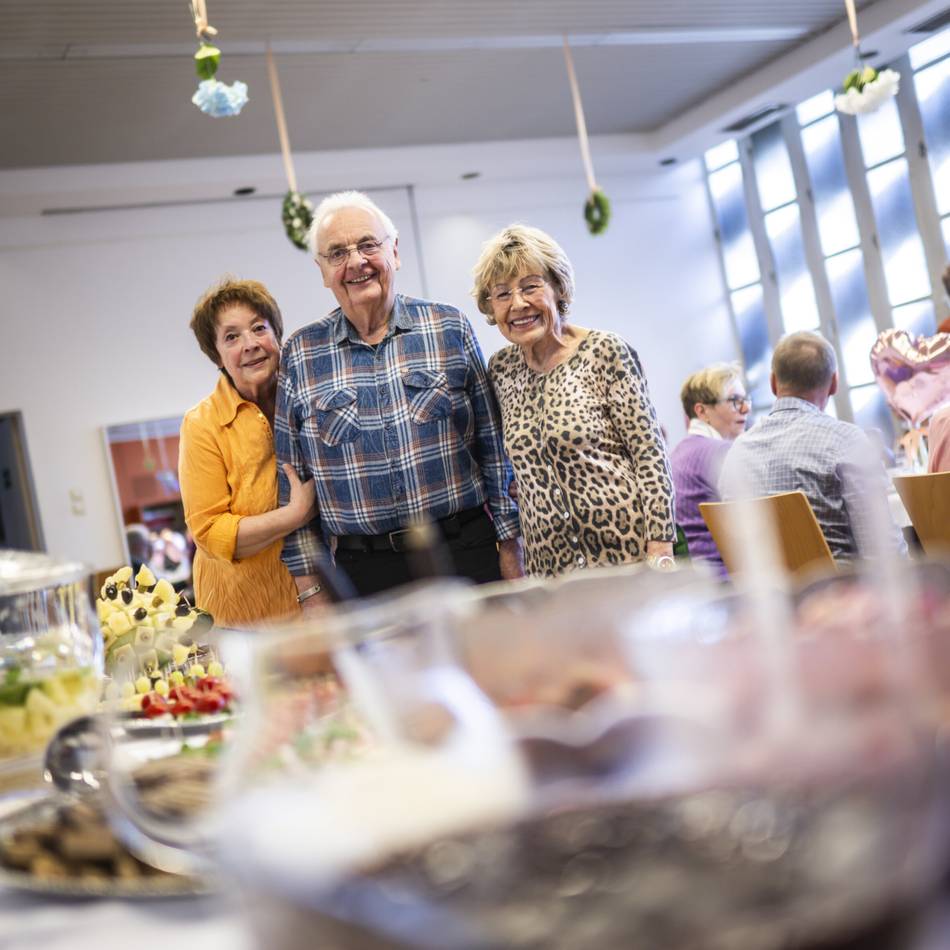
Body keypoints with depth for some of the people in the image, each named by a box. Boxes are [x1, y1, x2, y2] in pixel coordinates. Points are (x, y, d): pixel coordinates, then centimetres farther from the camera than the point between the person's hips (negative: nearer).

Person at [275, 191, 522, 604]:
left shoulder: (450, 328, 4)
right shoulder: (300, 356, 4)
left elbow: (492, 445, 5)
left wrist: (510, 544, 1)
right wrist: (312, 588, 3)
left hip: (468, 553, 0)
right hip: (365, 572, 0)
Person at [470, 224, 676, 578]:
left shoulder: (605, 352, -5)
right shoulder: (500, 370, 7)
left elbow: (649, 453, -8)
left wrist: (660, 550, -14)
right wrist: (512, 550, 14)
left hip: (628, 549, -4)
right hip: (549, 565, 4)